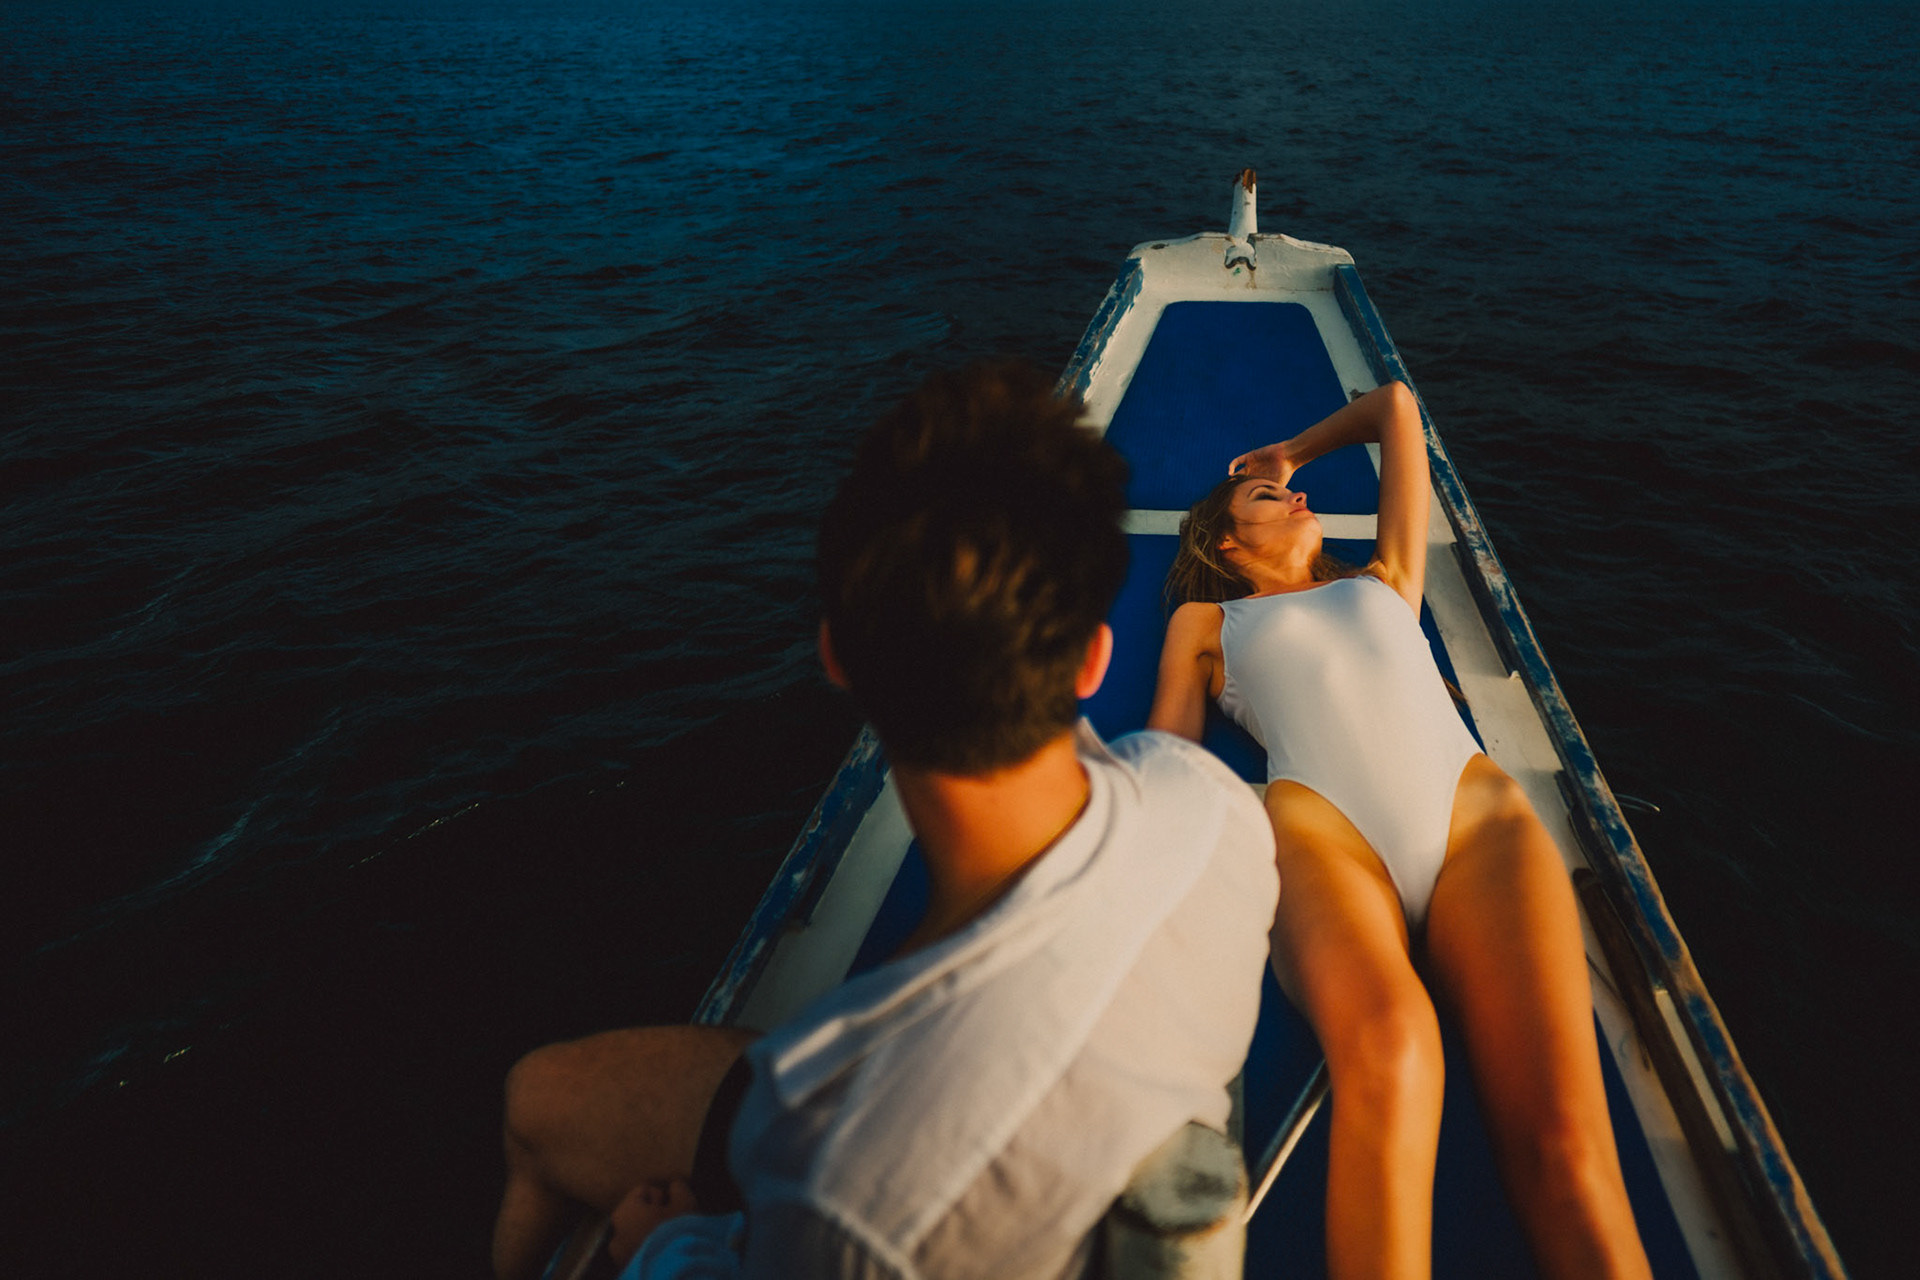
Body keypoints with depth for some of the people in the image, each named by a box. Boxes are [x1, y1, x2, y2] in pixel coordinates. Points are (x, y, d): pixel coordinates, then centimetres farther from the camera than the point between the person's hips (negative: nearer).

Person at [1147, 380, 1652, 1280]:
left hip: (1476, 813, 2)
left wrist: (1294, 451, 59)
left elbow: (1395, 405, 47)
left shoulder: (1385, 581, 37)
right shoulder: (1206, 620, 31)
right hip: (1320, 828, -2)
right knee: (1386, 1055, -38)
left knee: (1560, 1135, -24)